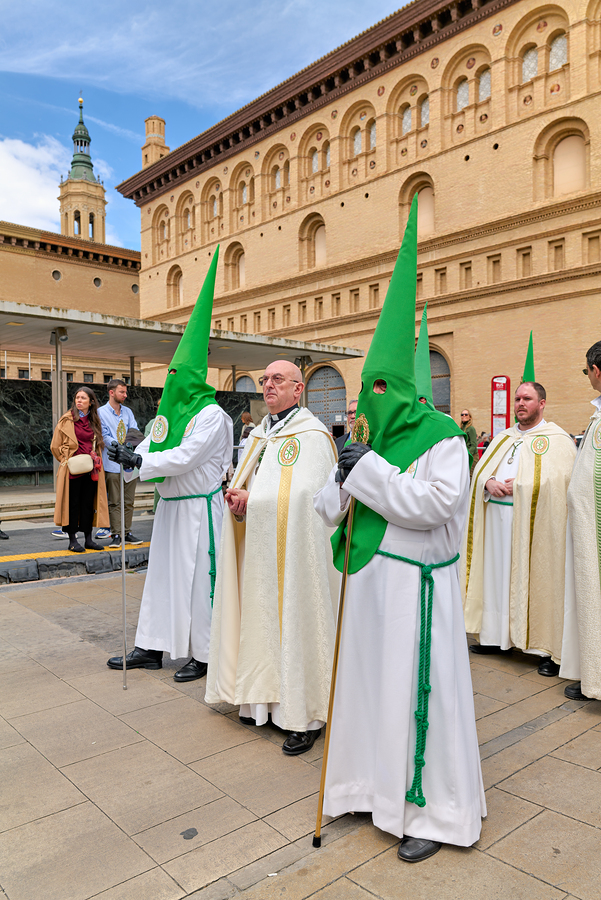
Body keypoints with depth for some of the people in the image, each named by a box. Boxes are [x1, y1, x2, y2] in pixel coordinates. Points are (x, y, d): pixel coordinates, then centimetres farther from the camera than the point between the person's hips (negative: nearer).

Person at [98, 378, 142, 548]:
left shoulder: (128, 412, 14)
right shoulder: (101, 412, -1)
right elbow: (105, 437, -8)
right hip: (113, 464, -5)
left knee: (129, 501, 9)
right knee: (115, 502, -2)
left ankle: (127, 533, 17)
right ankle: (116, 535, 4)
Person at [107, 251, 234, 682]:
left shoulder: (212, 415, -14)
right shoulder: (170, 413, 12)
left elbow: (185, 457, -23)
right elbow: (151, 447, 6)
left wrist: (139, 461, -22)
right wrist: (129, 456, -14)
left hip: (199, 508, -8)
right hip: (170, 505, 9)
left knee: (198, 578, 0)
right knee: (163, 573, 13)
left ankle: (204, 655, 14)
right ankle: (152, 649, 25)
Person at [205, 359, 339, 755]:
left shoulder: (311, 434, -11)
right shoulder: (260, 434, 14)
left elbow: (303, 496, -20)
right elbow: (246, 485, 17)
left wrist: (251, 499, -15)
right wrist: (239, 497, -6)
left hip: (293, 553, -7)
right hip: (258, 550, 7)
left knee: (294, 619, -1)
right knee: (261, 618, 12)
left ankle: (305, 716, 11)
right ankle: (266, 699, 27)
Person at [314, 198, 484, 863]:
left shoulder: (441, 436, -11)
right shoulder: (370, 436, 9)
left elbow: (435, 503, -24)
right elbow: (327, 504, 11)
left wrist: (370, 470, -22)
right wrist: (345, 476, -11)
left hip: (415, 581, -7)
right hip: (368, 576, 7)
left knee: (416, 689, 2)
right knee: (368, 679, 16)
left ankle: (436, 812, 21)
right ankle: (374, 784, 36)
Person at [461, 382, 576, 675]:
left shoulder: (557, 439, -2)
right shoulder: (504, 437, 17)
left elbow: (559, 479, -13)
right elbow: (481, 468, 12)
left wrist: (520, 486, -15)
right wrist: (489, 482, -9)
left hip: (533, 521, -6)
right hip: (498, 519, 6)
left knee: (536, 579, -3)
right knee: (498, 574, 9)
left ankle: (551, 648, 8)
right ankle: (499, 636, 22)